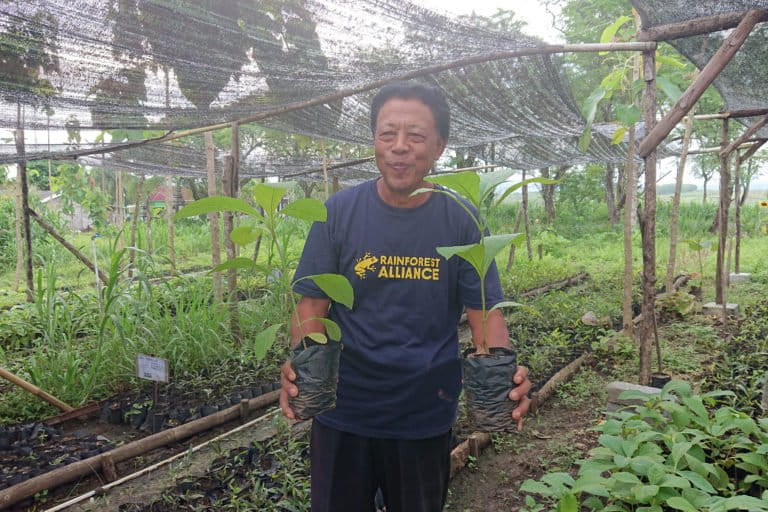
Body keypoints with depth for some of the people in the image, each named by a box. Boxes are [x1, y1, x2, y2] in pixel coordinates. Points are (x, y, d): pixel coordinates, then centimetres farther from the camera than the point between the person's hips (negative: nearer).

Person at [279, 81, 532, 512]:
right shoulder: (339, 212, -8)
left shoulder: (461, 220, -7)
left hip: (427, 417, 1)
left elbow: (485, 312, -7)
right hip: (343, 414, 0)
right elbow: (312, 305, -6)